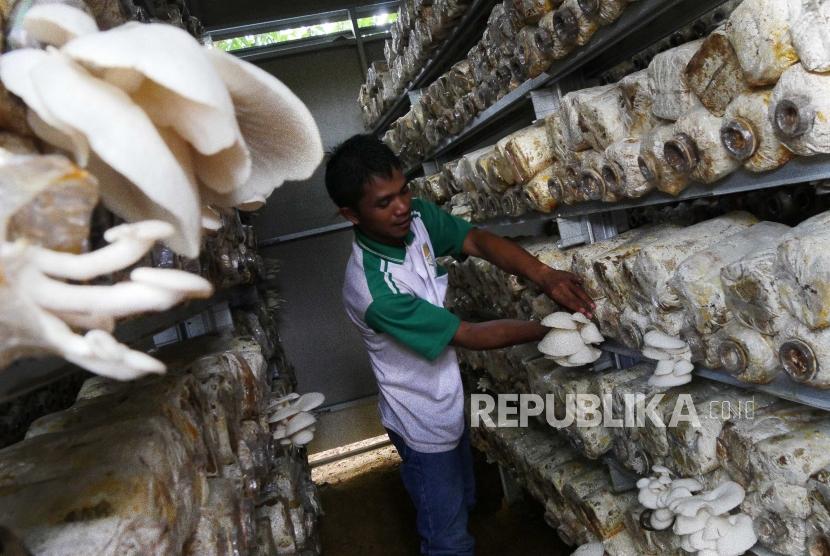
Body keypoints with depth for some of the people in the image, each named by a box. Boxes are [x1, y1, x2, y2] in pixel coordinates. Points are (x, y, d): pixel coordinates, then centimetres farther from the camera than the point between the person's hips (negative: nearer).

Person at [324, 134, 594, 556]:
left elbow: (478, 241, -19)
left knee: (462, 501, 29)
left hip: (447, 399, 8)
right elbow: (473, 336, -27)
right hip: (422, 421, -7)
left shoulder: (417, 217, -14)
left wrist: (542, 275, -38)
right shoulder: (374, 289, -34)